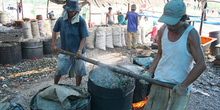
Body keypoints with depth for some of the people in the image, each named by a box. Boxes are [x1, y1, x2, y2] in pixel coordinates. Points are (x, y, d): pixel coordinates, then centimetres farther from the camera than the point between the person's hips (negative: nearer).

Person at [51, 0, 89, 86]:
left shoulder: (81, 21, -13)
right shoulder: (61, 20, -3)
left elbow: (84, 38, -13)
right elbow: (55, 31, 15)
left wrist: (79, 51, -24)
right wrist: (53, 44, 8)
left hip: (77, 52, -2)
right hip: (65, 51, 2)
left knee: (79, 72, 10)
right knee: (59, 71, 8)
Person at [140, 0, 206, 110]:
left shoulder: (191, 34, -16)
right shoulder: (162, 30, -3)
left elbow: (201, 64, -17)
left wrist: (183, 85, -16)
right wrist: (148, 73, 1)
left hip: (181, 84, -3)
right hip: (160, 79, 4)